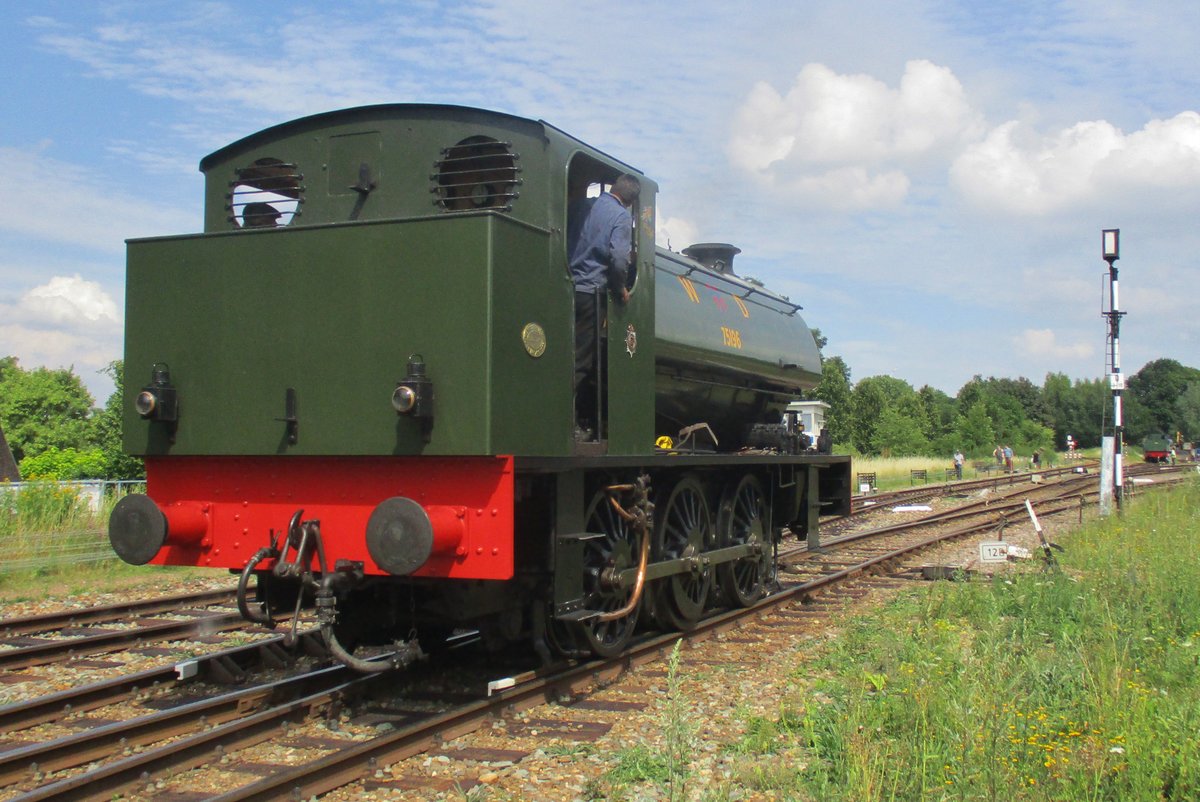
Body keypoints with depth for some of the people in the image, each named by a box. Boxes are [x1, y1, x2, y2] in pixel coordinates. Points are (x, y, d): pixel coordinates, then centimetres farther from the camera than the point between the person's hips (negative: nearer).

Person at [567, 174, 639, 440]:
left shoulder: (582, 207, 13)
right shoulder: (622, 216, -6)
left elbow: (565, 243, 18)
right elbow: (619, 259, -16)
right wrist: (620, 289, -2)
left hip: (569, 288, 6)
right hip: (591, 292, -6)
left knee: (584, 357, 12)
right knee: (582, 360, -4)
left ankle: (586, 420, 16)